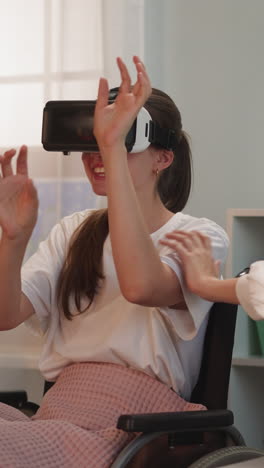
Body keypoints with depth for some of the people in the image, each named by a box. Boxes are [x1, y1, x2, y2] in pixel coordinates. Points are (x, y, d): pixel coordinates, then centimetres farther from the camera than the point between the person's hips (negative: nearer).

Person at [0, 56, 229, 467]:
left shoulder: (200, 236, 3)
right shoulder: (74, 233, 21)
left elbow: (141, 286, -22)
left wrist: (113, 146, -21)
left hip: (129, 431, -5)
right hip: (55, 413, 6)